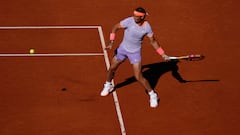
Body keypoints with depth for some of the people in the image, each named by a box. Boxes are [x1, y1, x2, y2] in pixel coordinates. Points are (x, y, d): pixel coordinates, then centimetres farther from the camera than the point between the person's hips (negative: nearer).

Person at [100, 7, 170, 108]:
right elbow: (115, 27, -10)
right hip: (123, 48, 2)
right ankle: (108, 86, 46)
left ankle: (152, 95, 10)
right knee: (112, 68, 15)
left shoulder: (147, 27, -18)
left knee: (138, 77, -8)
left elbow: (153, 41, -4)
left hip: (135, 52, -2)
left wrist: (163, 54, -9)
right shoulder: (129, 21, -22)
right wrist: (111, 42, -20)